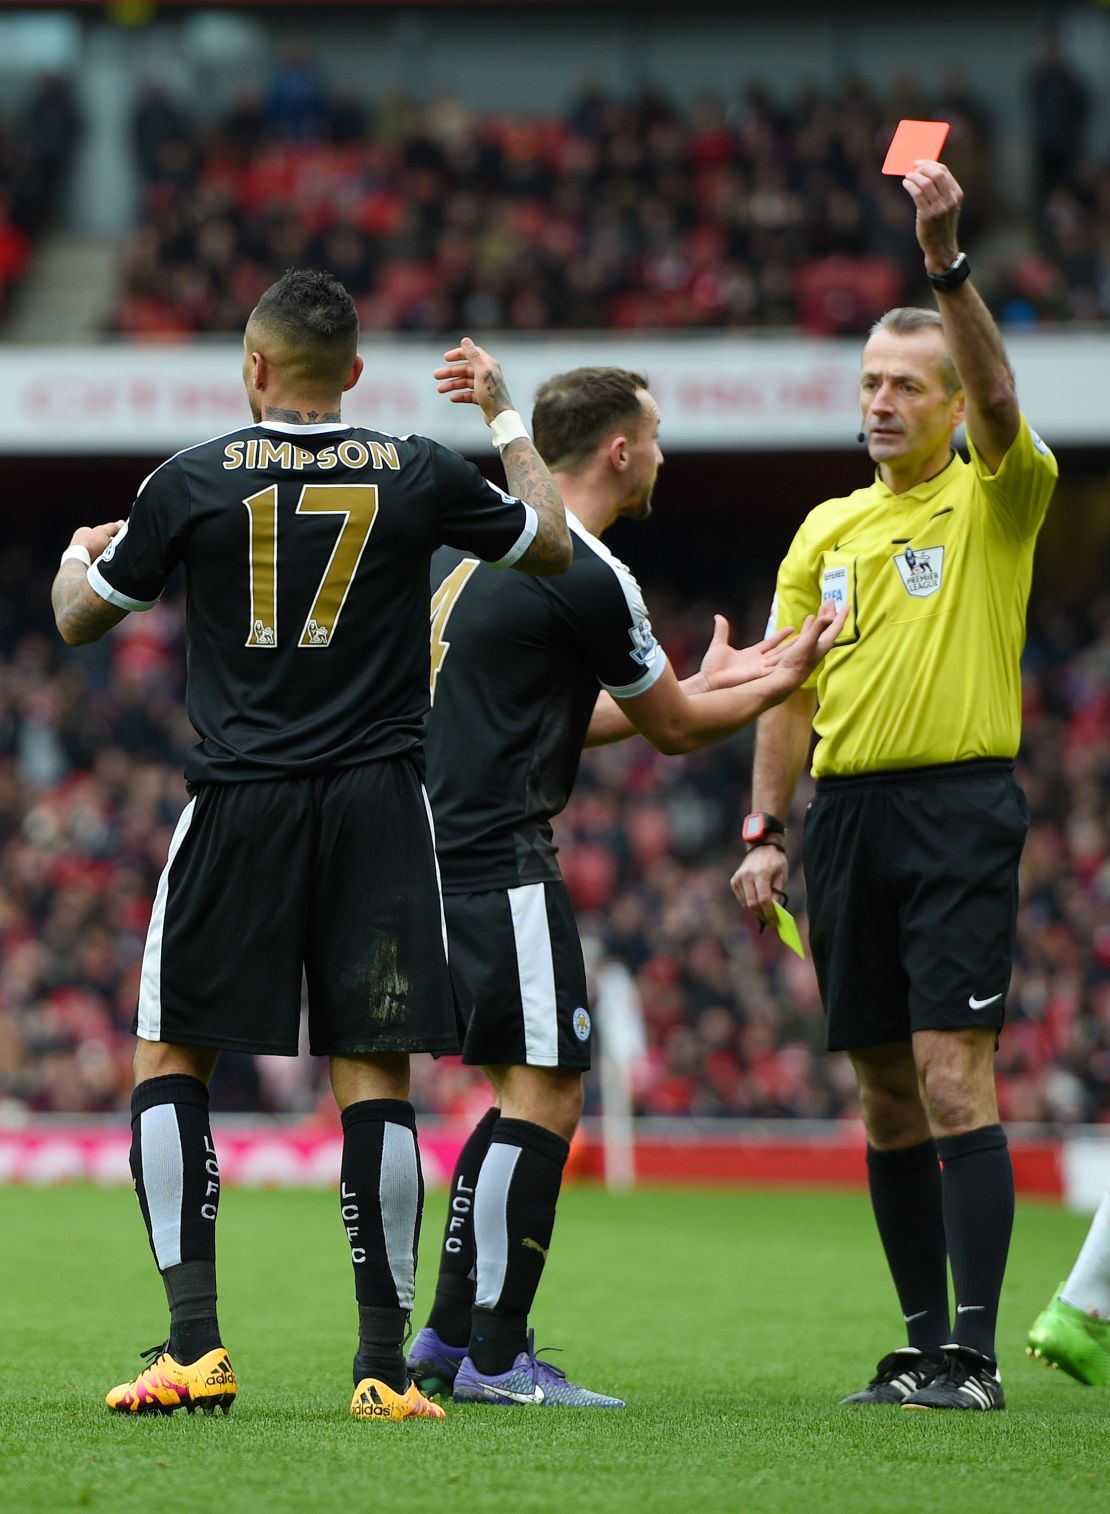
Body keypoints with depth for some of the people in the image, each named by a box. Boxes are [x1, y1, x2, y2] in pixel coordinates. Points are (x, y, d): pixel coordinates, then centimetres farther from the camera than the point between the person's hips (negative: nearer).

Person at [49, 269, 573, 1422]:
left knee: (170, 1059, 7)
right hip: (376, 807, 1)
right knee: (373, 1077, 2)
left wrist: (76, 559, 32)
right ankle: (383, 1364, 0)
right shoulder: (416, 477, 1)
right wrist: (505, 418, 30)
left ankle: (194, 1342, -5)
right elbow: (551, 545, 18)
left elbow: (82, 620, 9)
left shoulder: (195, 482, -2)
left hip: (238, 805, -1)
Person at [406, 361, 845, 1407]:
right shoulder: (586, 576, -12)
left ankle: (449, 1339, 17)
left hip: (438, 850, 10)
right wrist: (781, 682, 17)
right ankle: (495, 1360, -7)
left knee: (521, 1095, 16)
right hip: (502, 863, -10)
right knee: (545, 1096, -7)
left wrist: (698, 686, 31)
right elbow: (675, 730, 1)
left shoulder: (473, 546, 16)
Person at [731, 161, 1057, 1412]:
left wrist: (946, 260, -31)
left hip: (958, 803, -5)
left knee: (953, 1076, -13)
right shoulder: (828, 530, 16)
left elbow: (997, 397, -20)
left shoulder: (994, 498, 1)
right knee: (885, 1096, 6)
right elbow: (792, 690, 17)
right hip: (846, 808, 5)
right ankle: (923, 1342, 12)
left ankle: (972, 1353, -14)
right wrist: (764, 830, 9)